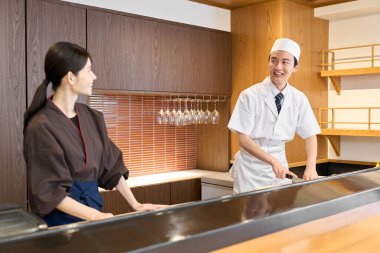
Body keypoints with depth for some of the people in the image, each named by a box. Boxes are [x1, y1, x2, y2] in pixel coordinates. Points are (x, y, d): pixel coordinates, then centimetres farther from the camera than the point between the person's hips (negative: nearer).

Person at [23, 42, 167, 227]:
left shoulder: (92, 118, 3)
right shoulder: (41, 126, -17)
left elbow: (110, 165, 8)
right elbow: (50, 191, -17)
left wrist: (136, 205, 6)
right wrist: (95, 216, -24)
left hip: (93, 204, 6)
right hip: (61, 217, -6)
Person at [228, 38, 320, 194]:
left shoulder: (299, 99, -2)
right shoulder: (250, 95, -14)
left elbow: (310, 135, 1)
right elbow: (243, 139, -15)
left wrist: (311, 166, -16)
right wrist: (273, 161, -26)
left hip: (280, 166, 3)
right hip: (250, 169, -3)